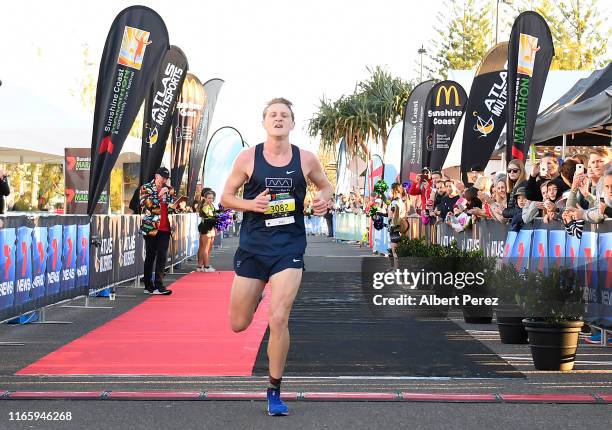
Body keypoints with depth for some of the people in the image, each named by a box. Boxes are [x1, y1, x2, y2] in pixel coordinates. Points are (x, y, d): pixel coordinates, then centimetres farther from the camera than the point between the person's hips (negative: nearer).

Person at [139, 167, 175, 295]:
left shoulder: (169, 189, 13)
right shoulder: (146, 188, 2)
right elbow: (145, 204, -12)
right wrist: (159, 195, -18)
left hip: (165, 228, 4)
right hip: (151, 227, -4)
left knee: (162, 257, -2)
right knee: (150, 256, 3)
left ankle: (159, 285, -3)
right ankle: (148, 286, 10)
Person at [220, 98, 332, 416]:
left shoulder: (306, 159, 0)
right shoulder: (247, 158, -3)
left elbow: (325, 185, 18)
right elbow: (225, 198, 4)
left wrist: (324, 199, -6)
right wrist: (250, 204, -16)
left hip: (289, 247, -1)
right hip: (252, 245, 1)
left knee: (278, 320, -14)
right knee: (238, 324, 8)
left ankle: (274, 392, 6)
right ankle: (256, 295, 48)